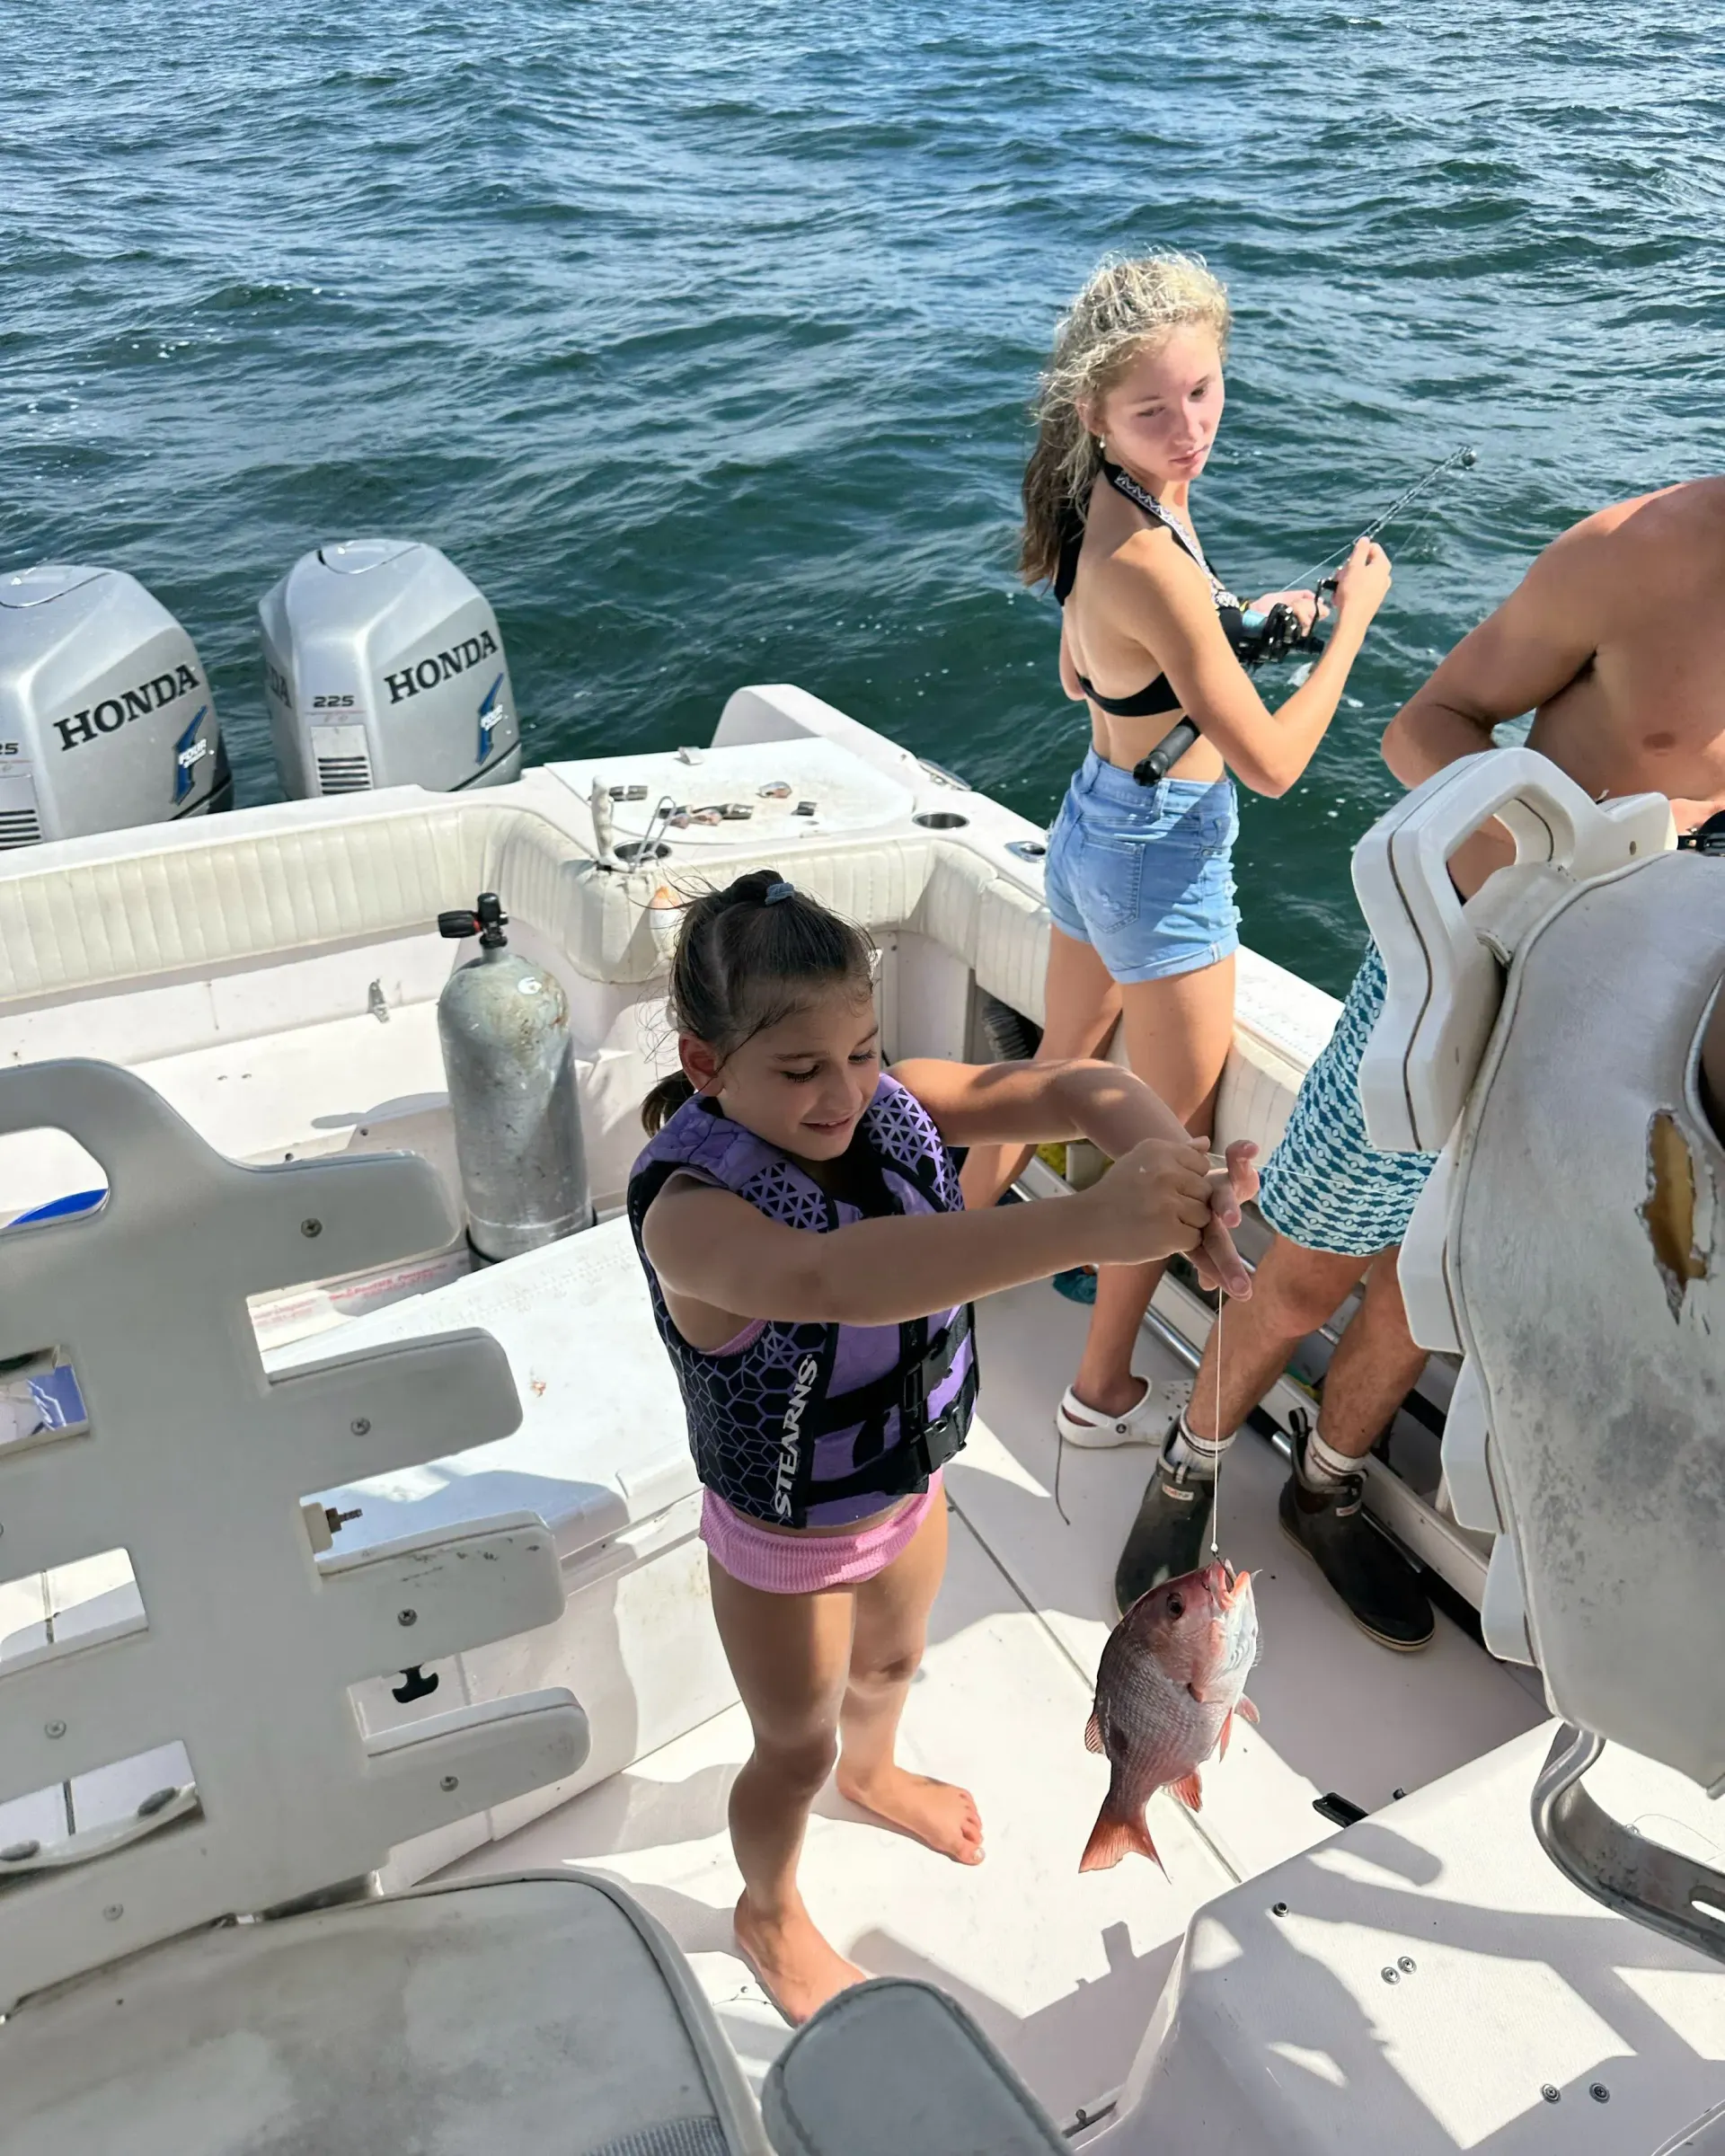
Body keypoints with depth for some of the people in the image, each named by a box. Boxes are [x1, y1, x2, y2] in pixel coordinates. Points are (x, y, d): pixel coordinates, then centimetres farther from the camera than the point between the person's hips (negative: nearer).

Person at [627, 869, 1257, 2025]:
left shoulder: (892, 1104, -21)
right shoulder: (690, 1207, -38)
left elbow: (1079, 1089, -28)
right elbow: (829, 1280, -59)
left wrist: (1178, 1174, -50)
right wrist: (1089, 1225, -67)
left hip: (911, 1484, 5)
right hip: (785, 1539, -5)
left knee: (892, 1660, 34)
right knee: (796, 1749, 22)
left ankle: (874, 1772, 70)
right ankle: (770, 1914, 56)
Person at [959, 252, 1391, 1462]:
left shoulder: (1106, 505, -1)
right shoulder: (1146, 557, -30)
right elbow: (1271, 763, -24)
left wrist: (1244, 620, 9)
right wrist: (1352, 619, -11)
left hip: (1093, 824, 9)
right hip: (1165, 861, -9)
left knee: (1055, 1072, 28)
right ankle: (1104, 1392, 26)